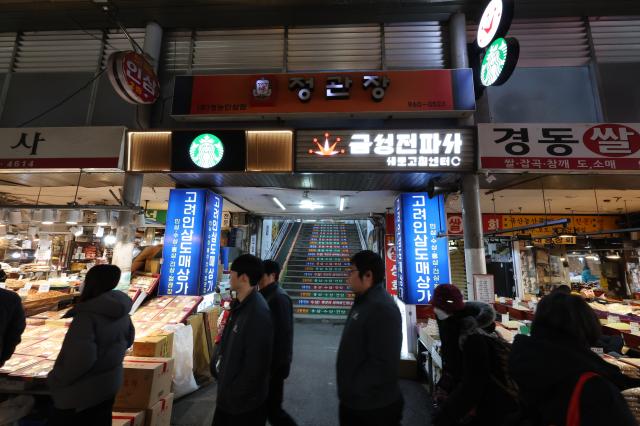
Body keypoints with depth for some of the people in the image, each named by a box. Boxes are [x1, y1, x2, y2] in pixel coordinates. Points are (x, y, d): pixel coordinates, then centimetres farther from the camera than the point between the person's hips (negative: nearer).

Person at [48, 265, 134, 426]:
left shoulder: (87, 315, -28)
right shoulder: (121, 312, -4)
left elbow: (79, 358, -28)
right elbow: (128, 340, 9)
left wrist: (55, 380, -12)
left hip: (83, 390, -6)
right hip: (111, 382, 7)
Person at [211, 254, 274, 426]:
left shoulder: (258, 312, -29)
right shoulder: (240, 305, 1)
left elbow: (256, 362, -26)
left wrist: (237, 393, -16)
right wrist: (216, 364, 7)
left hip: (245, 400, -8)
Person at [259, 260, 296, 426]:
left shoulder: (279, 297, -23)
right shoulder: (266, 295, 7)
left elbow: (283, 334, -25)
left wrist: (276, 365, -21)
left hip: (274, 362, -9)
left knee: (272, 407, 4)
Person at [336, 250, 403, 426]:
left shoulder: (382, 308, -27)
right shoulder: (364, 302, 6)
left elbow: (384, 365, -29)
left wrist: (355, 393, -18)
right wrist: (348, 393, 15)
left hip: (373, 407, -8)